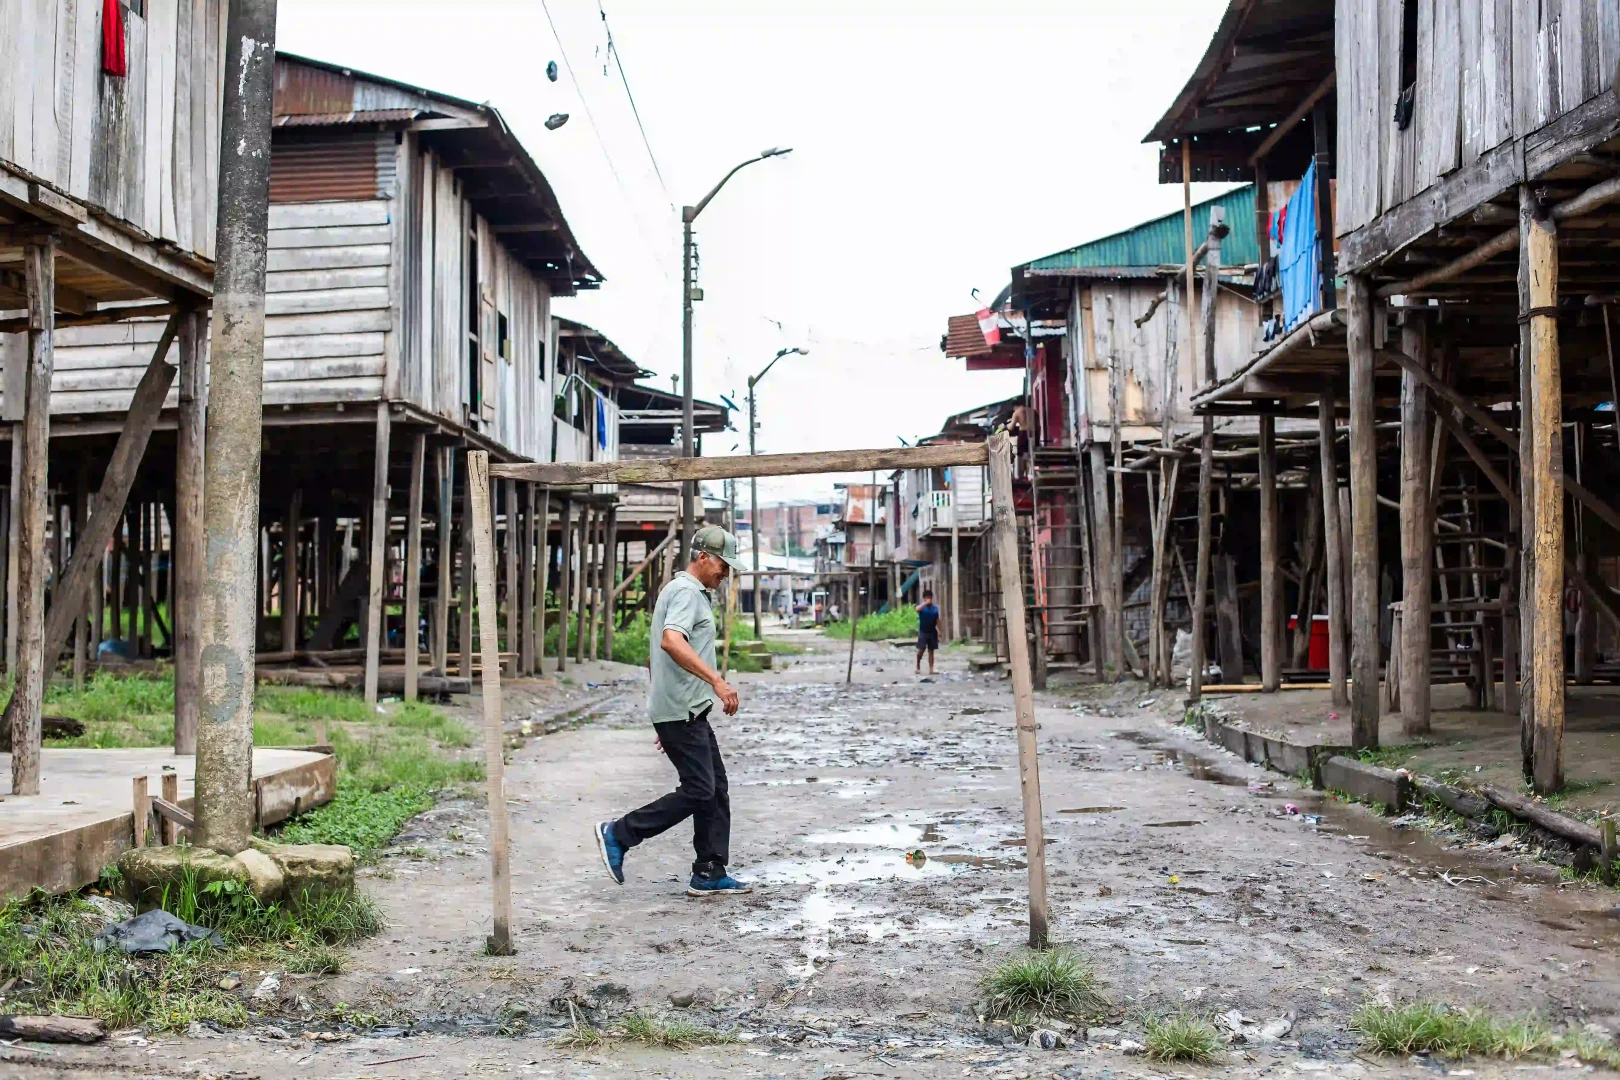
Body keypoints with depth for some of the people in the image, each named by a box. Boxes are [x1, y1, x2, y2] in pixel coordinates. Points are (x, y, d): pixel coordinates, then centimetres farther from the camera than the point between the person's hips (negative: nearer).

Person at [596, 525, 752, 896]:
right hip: (682, 712, -11)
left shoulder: (692, 593, 21)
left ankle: (709, 875, 11)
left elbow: (657, 655, 28)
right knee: (698, 790, -9)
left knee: (716, 789, 9)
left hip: (690, 712, 11)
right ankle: (618, 834, -1)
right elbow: (672, 641, -32)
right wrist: (716, 681, -37)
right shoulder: (686, 592, -12)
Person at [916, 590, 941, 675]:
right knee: (921, 650, -5)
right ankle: (918, 667, 13)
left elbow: (937, 620, 11)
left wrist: (939, 630, 6)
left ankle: (931, 669, 6)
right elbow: (917, 609, -29)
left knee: (931, 651, 5)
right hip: (923, 631, -3)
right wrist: (926, 603, -33)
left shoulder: (935, 607, 7)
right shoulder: (922, 606, -4)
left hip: (932, 632, 3)